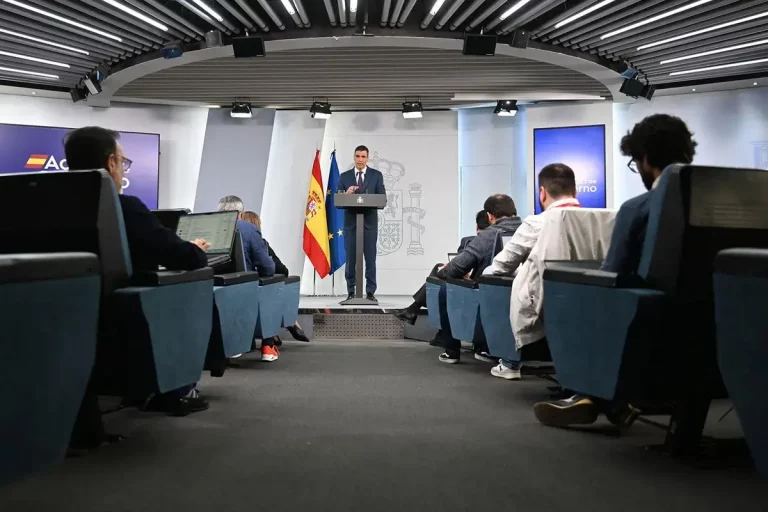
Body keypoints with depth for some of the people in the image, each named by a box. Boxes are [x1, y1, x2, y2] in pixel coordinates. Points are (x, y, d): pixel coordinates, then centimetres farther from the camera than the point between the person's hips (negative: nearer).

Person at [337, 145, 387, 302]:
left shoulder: (376, 175, 4)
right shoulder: (344, 176, 7)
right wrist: (346, 194, -17)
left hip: (369, 222, -1)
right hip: (350, 223, 1)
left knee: (370, 259, -1)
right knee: (350, 259, 3)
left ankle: (370, 292, 4)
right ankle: (351, 292, 9)